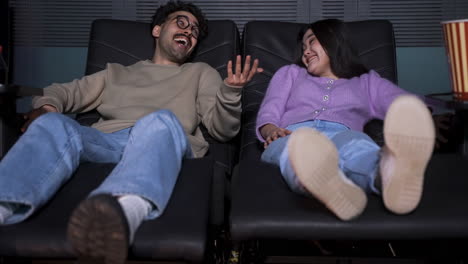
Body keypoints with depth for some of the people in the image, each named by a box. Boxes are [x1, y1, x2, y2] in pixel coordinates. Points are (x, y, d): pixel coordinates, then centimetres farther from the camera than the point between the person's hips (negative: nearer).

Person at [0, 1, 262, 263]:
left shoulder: (201, 72, 31)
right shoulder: (117, 72, 36)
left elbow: (222, 129, 17)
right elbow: (66, 91, 33)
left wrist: (231, 92, -5)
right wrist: (46, 104, 7)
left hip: (162, 144, -2)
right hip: (104, 141, 3)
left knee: (161, 121, -38)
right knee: (54, 124, -29)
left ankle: (123, 211, -69)